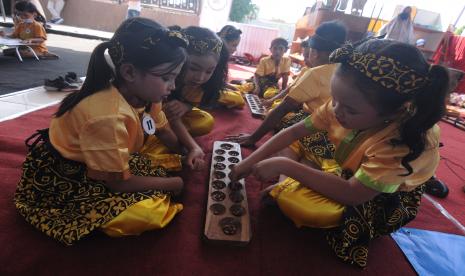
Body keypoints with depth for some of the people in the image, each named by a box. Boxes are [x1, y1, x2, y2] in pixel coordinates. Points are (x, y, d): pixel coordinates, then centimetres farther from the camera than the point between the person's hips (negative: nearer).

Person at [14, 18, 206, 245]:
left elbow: (165, 132, 3)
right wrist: (171, 183, -16)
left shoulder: (144, 94, -13)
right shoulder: (107, 117, -37)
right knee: (147, 211, -24)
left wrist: (191, 148, -14)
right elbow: (119, 184, -27)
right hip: (64, 176, -7)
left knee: (168, 152, 2)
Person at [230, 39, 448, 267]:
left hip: (380, 199, -6)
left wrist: (286, 166, -37)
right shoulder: (345, 106, -21)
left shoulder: (404, 143, -37)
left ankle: (285, 186, -1)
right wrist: (251, 161, -18)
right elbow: (294, 131, -13)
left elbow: (351, 194, -37)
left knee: (295, 201, -30)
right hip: (343, 169, 6)